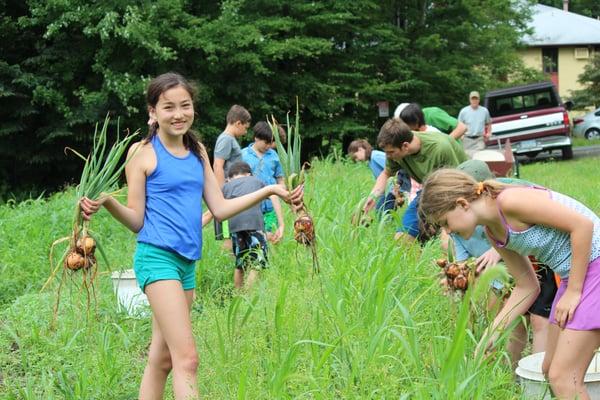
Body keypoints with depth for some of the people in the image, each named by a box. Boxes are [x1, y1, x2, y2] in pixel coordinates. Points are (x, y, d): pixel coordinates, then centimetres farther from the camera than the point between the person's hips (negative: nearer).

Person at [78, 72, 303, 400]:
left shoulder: (198, 151, 13)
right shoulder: (142, 152, -4)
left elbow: (219, 209, 12)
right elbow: (136, 220, -4)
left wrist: (270, 191, 8)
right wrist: (107, 202, -24)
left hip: (188, 262, 7)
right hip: (157, 258, -7)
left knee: (162, 359, 10)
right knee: (187, 359, -13)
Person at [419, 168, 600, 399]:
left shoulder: (510, 200, -19)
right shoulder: (494, 233, 8)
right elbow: (527, 287, 15)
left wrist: (573, 291, -15)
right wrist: (492, 332, 7)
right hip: (572, 276, 9)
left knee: (561, 377, -9)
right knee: (550, 370, 15)